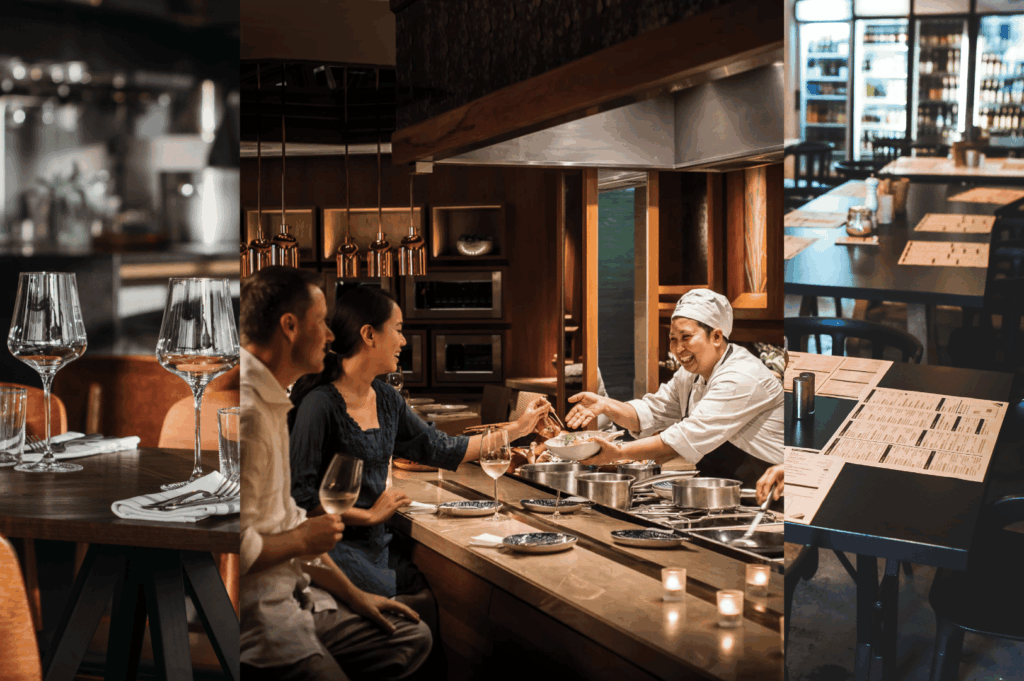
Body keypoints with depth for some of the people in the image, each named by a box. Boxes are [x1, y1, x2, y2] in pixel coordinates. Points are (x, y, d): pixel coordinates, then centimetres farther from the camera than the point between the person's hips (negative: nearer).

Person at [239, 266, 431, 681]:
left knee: (412, 638, 11)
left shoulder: (271, 401, 14)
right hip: (254, 608, -10)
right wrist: (303, 540, -8)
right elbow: (238, 548, -27)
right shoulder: (246, 412, -21)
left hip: (288, 592, 10)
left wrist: (351, 593, 16)